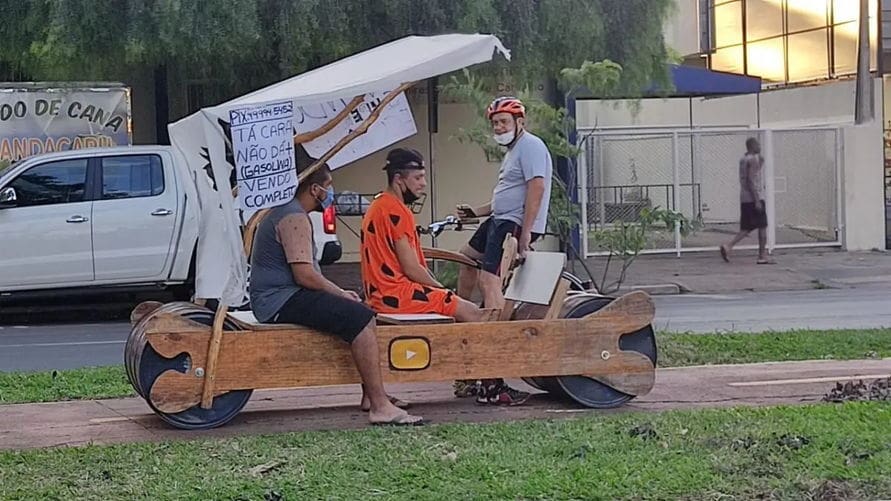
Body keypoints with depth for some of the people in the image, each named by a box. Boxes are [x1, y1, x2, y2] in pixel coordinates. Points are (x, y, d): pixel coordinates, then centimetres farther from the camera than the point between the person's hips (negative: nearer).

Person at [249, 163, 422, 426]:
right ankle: (380, 407, -28)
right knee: (361, 319, -23)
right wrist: (340, 294, -9)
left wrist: (339, 292, 17)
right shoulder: (295, 218, -14)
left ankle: (370, 395, 12)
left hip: (279, 299, 12)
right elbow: (305, 275, -23)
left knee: (364, 313, 16)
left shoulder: (285, 212, 21)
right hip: (282, 301, -12)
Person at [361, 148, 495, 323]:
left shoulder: (378, 207, 17)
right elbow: (412, 269, -16)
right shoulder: (397, 211, -14)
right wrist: (442, 289, 0)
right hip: (398, 294, -10)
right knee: (473, 314, -10)